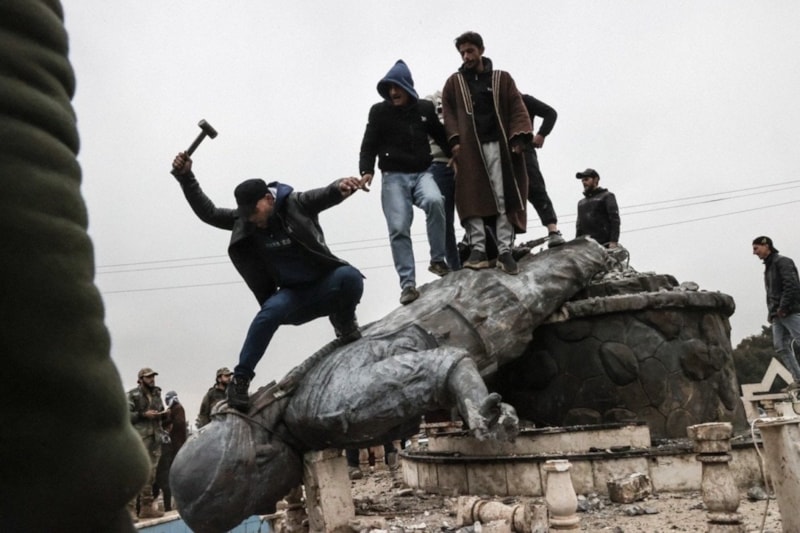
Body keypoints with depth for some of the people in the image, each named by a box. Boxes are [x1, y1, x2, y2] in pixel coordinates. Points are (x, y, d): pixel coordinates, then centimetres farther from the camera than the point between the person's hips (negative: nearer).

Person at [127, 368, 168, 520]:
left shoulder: (157, 394, 17)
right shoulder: (132, 395, -1)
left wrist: (164, 414, 2)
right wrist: (143, 415, -16)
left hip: (155, 438, 6)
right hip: (138, 438, -6)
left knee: (150, 473, 8)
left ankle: (146, 507, 15)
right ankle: (130, 509, -8)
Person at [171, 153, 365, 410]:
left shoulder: (296, 204, -11)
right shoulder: (243, 221, -1)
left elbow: (328, 194, -23)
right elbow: (208, 212, -6)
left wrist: (342, 186, -47)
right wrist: (186, 178, -18)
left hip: (325, 285, -2)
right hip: (294, 295, 2)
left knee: (349, 276, -34)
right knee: (269, 312, -31)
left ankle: (344, 324, -4)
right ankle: (240, 379, -18)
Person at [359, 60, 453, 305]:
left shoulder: (425, 108, 8)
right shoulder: (379, 111, 2)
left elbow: (441, 135, 20)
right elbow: (369, 145, -1)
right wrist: (367, 170, -18)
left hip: (422, 173, 1)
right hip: (394, 177, -1)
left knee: (434, 201, -30)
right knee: (399, 229, -10)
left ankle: (437, 260, -13)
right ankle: (408, 284, -4)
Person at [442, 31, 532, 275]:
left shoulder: (502, 78, 16)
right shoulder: (454, 82, 17)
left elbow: (517, 109, 7)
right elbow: (448, 113, 7)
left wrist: (518, 137, -10)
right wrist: (455, 141, -9)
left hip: (498, 145, 0)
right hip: (469, 147, 0)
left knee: (504, 198, -5)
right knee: (472, 198, -9)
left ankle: (505, 251, -4)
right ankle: (478, 249, -8)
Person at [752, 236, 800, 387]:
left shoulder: (782, 261, -3)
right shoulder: (768, 267, 23)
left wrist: (783, 307, -19)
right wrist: (771, 312, 11)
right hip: (777, 315, 9)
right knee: (781, 347, -1)